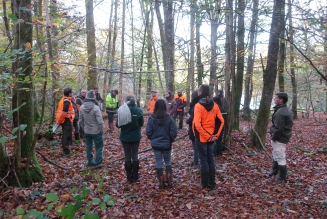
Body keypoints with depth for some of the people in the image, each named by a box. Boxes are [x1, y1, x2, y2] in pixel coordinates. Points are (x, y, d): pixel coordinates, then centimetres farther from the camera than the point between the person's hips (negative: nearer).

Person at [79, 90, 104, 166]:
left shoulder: (82, 107, -5)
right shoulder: (96, 108, -22)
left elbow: (80, 121, 3)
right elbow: (100, 121, -21)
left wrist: (84, 129, 17)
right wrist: (102, 131, -7)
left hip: (87, 131, 5)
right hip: (96, 131, -5)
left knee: (88, 147, 18)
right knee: (99, 147, 11)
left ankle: (90, 161, 29)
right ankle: (97, 162, 15)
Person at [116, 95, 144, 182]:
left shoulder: (122, 110, -12)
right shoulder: (138, 110, -8)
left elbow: (118, 124, -8)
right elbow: (141, 123, 0)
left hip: (125, 137, -1)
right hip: (136, 137, 1)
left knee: (127, 157, 9)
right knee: (135, 155, 13)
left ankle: (129, 177, 16)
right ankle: (135, 177, 20)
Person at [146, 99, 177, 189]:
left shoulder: (152, 118, -11)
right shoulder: (169, 118, -12)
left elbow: (148, 132, -7)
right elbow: (174, 132, -12)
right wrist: (170, 140, 7)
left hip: (155, 144, 0)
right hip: (166, 144, 0)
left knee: (158, 162, 11)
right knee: (168, 162, 17)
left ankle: (161, 183, 17)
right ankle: (170, 181, 17)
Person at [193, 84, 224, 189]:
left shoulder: (198, 106, -15)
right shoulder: (214, 105, 3)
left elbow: (197, 124, -23)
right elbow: (221, 121, 2)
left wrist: (207, 136, -15)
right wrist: (216, 135, 1)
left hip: (201, 137, -5)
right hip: (211, 137, 5)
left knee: (203, 160, 4)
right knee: (210, 159, 14)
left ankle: (205, 184, 15)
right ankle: (211, 183, 22)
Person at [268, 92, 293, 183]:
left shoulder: (280, 112, -24)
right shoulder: (286, 110, 10)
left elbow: (278, 128, -26)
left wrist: (273, 137, -14)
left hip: (280, 138, -11)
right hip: (283, 137, 11)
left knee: (280, 157, 0)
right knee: (276, 155, 24)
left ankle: (282, 177, 12)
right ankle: (275, 170, 40)